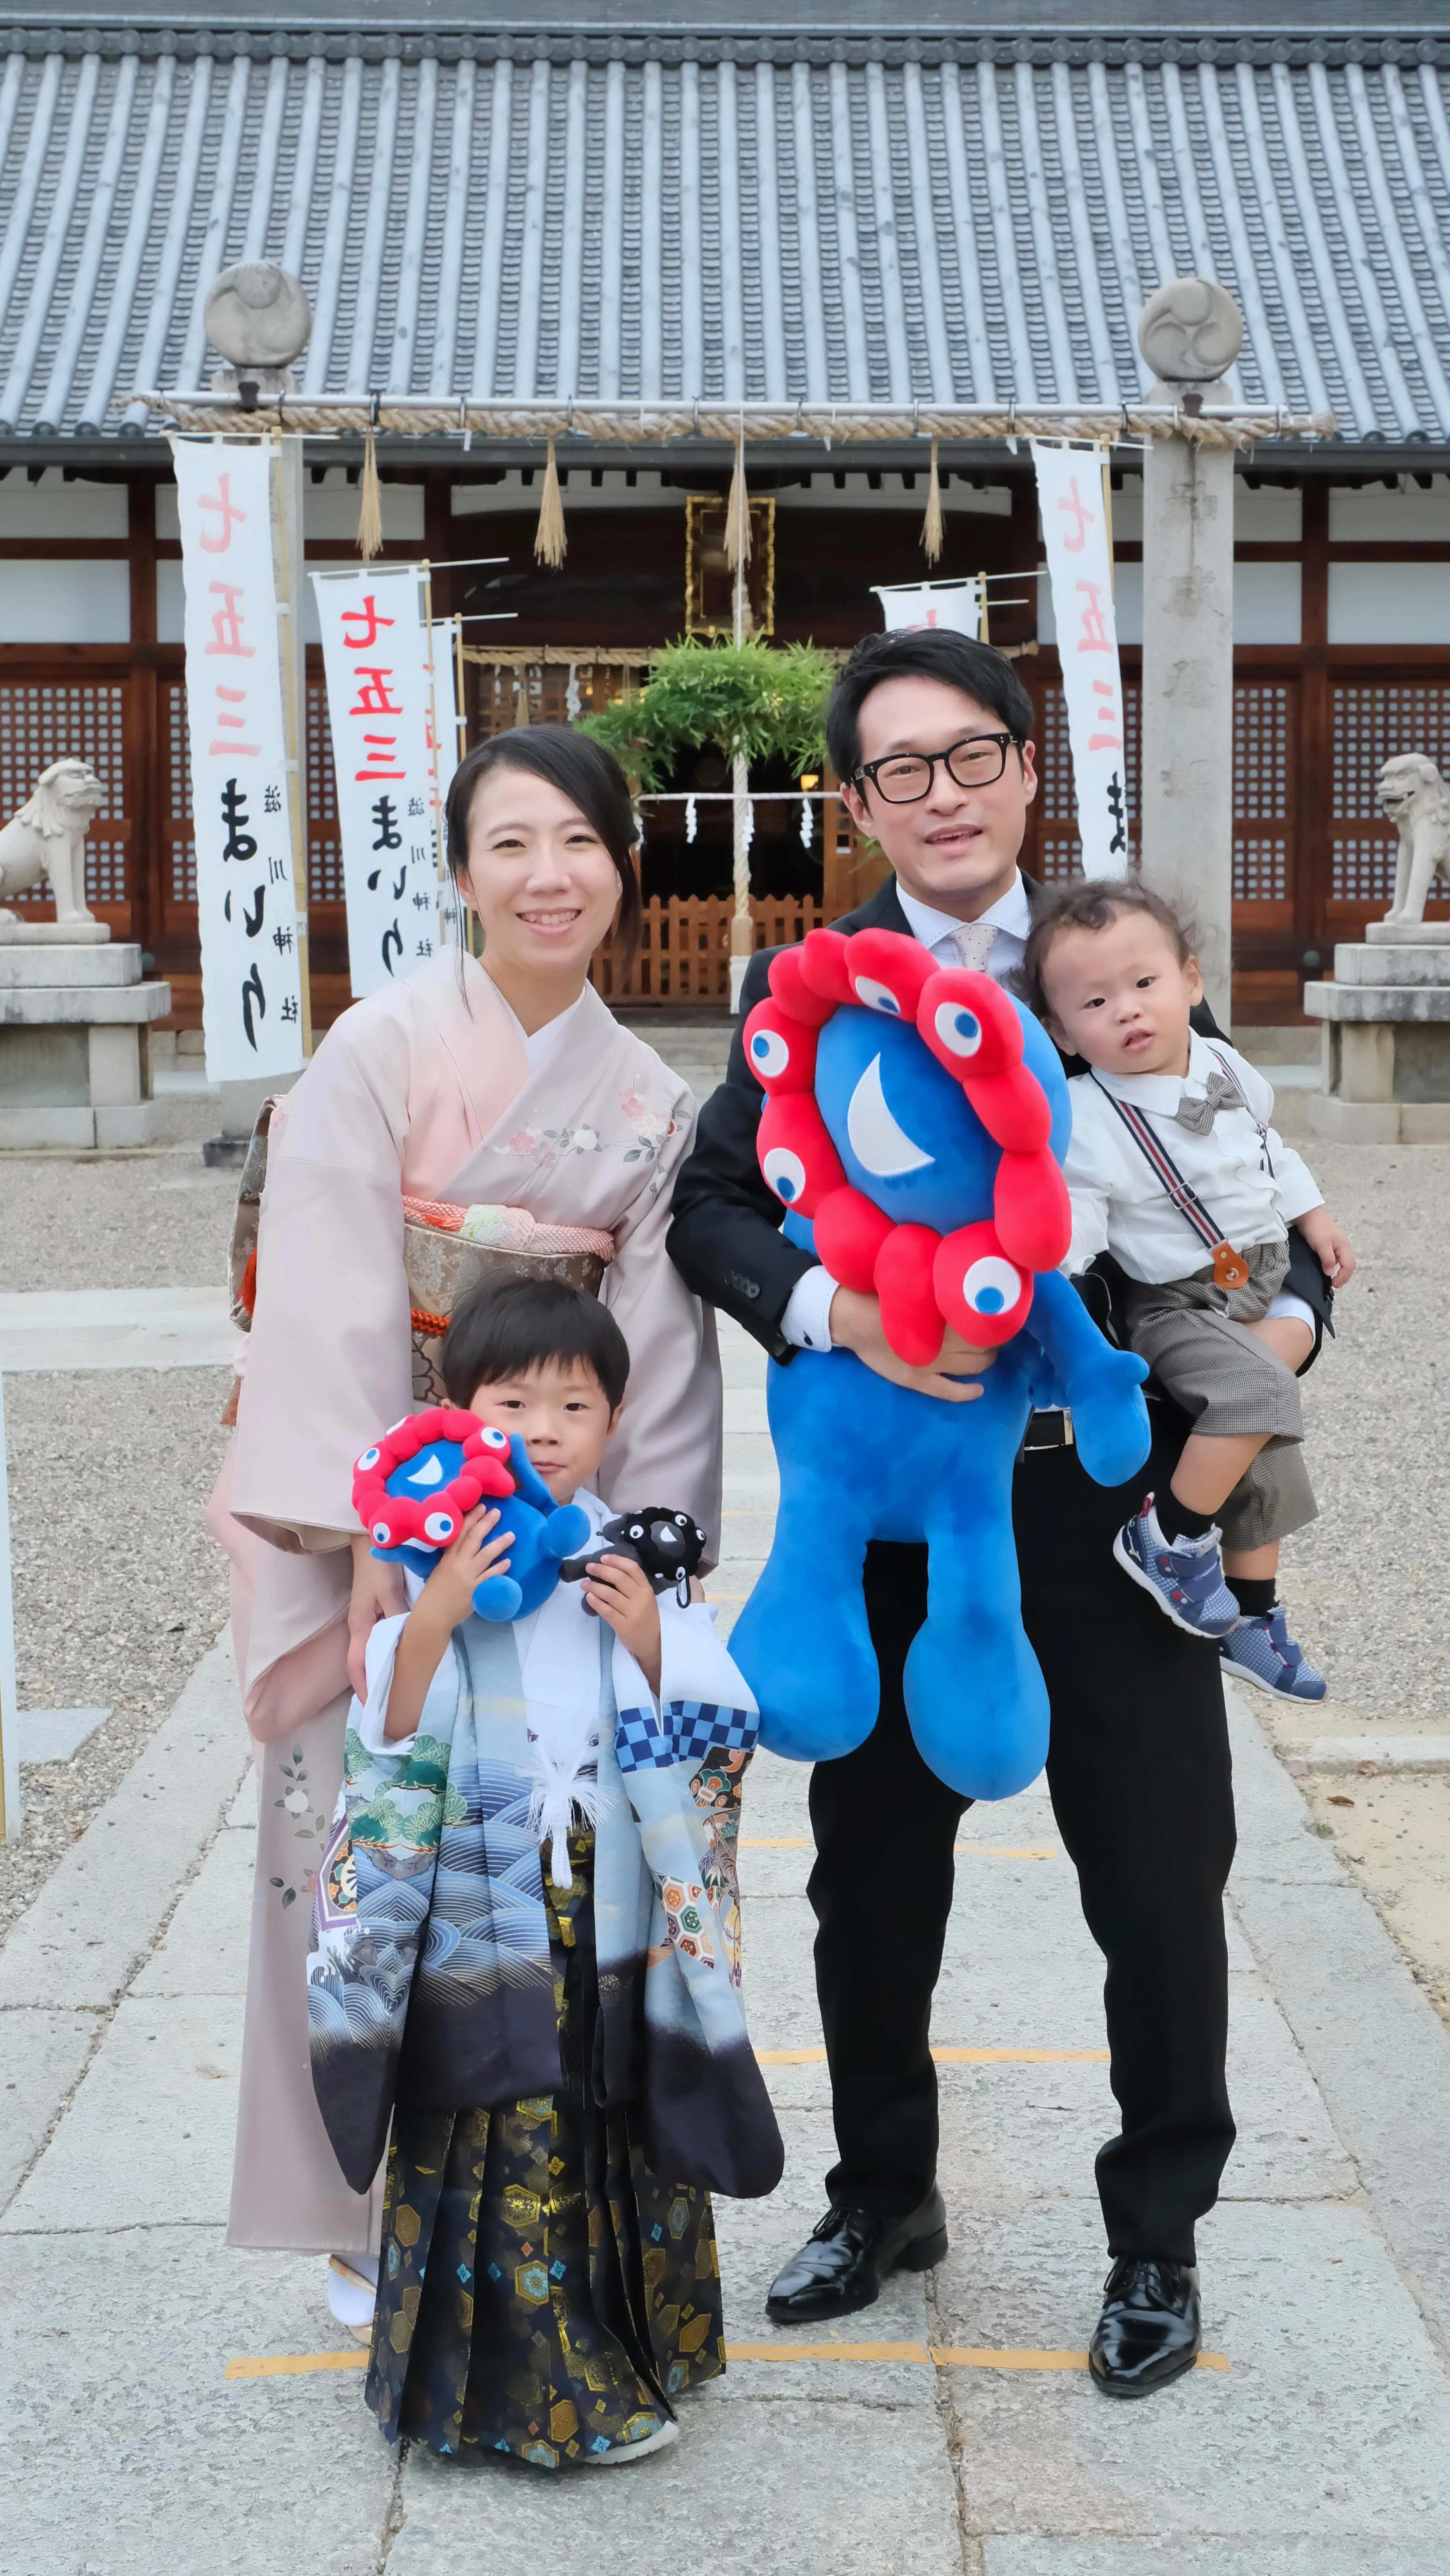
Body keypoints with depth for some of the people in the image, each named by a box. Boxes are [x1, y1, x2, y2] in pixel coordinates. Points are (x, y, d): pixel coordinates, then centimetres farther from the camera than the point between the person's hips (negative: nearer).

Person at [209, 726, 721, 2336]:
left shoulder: (652, 1103, 5)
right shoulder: (384, 1050, -8)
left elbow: (664, 1352, 2)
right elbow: (330, 1308, -14)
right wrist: (374, 1538, -19)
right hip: (375, 1526, -3)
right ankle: (375, 2228, 18)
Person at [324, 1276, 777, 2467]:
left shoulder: (642, 1561, 3)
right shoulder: (433, 1560, -5)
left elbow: (714, 1730, 3)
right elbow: (392, 1736, -10)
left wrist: (651, 1639, -13)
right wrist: (433, 1618, -24)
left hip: (620, 1913, 3)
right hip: (484, 1912, -3)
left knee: (623, 2125, 12)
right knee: (501, 2135, 0)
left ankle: (631, 2349, 30)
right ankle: (524, 2382, 15)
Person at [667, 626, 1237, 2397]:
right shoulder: (804, 992, 3)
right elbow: (711, 1201, -4)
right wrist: (831, 1310, -22)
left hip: (1109, 1499, -1)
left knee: (1161, 1886, 6)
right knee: (873, 1879, 16)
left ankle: (1158, 2238, 28)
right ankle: (883, 2196, 39)